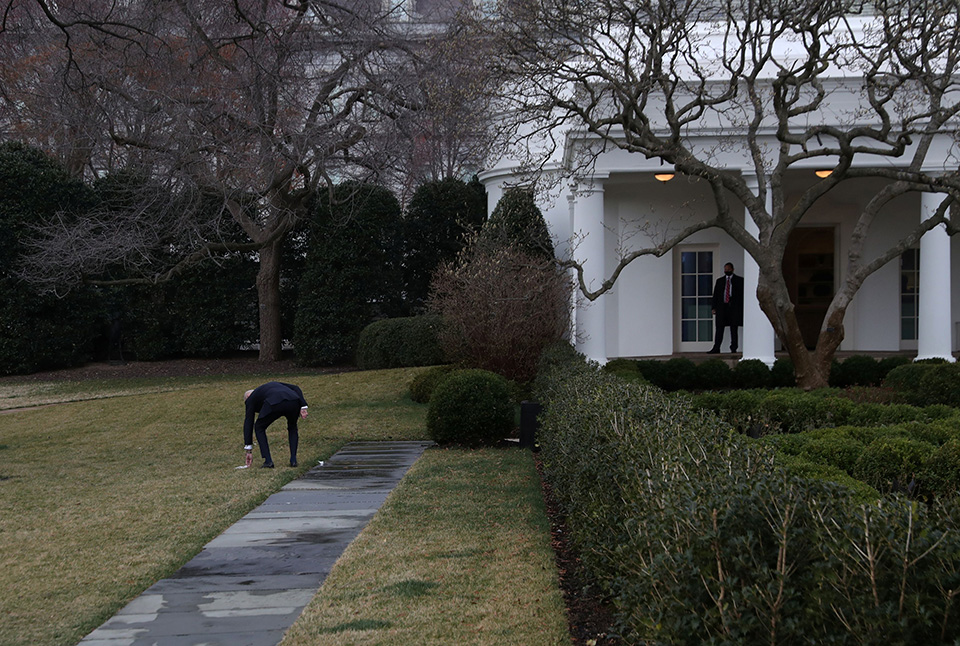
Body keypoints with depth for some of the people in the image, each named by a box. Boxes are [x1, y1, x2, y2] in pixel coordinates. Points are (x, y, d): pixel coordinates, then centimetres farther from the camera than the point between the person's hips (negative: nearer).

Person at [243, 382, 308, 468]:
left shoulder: (250, 399, 30)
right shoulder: (274, 384, 43)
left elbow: (248, 423, 28)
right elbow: (296, 389, 28)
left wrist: (248, 450, 29)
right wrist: (303, 406, 18)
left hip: (274, 404, -4)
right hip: (294, 401, 4)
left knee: (259, 428, 23)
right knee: (292, 427, 33)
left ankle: (268, 461, 14)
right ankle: (293, 460, 22)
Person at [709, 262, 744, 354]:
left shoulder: (739, 280, 7)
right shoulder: (719, 280, 16)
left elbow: (743, 294, 4)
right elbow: (715, 294, 14)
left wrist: (742, 308, -5)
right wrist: (714, 307, 4)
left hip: (734, 307, -2)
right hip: (722, 307, 2)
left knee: (734, 329, 0)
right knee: (719, 327, -2)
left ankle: (733, 348, 5)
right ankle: (716, 348, -3)